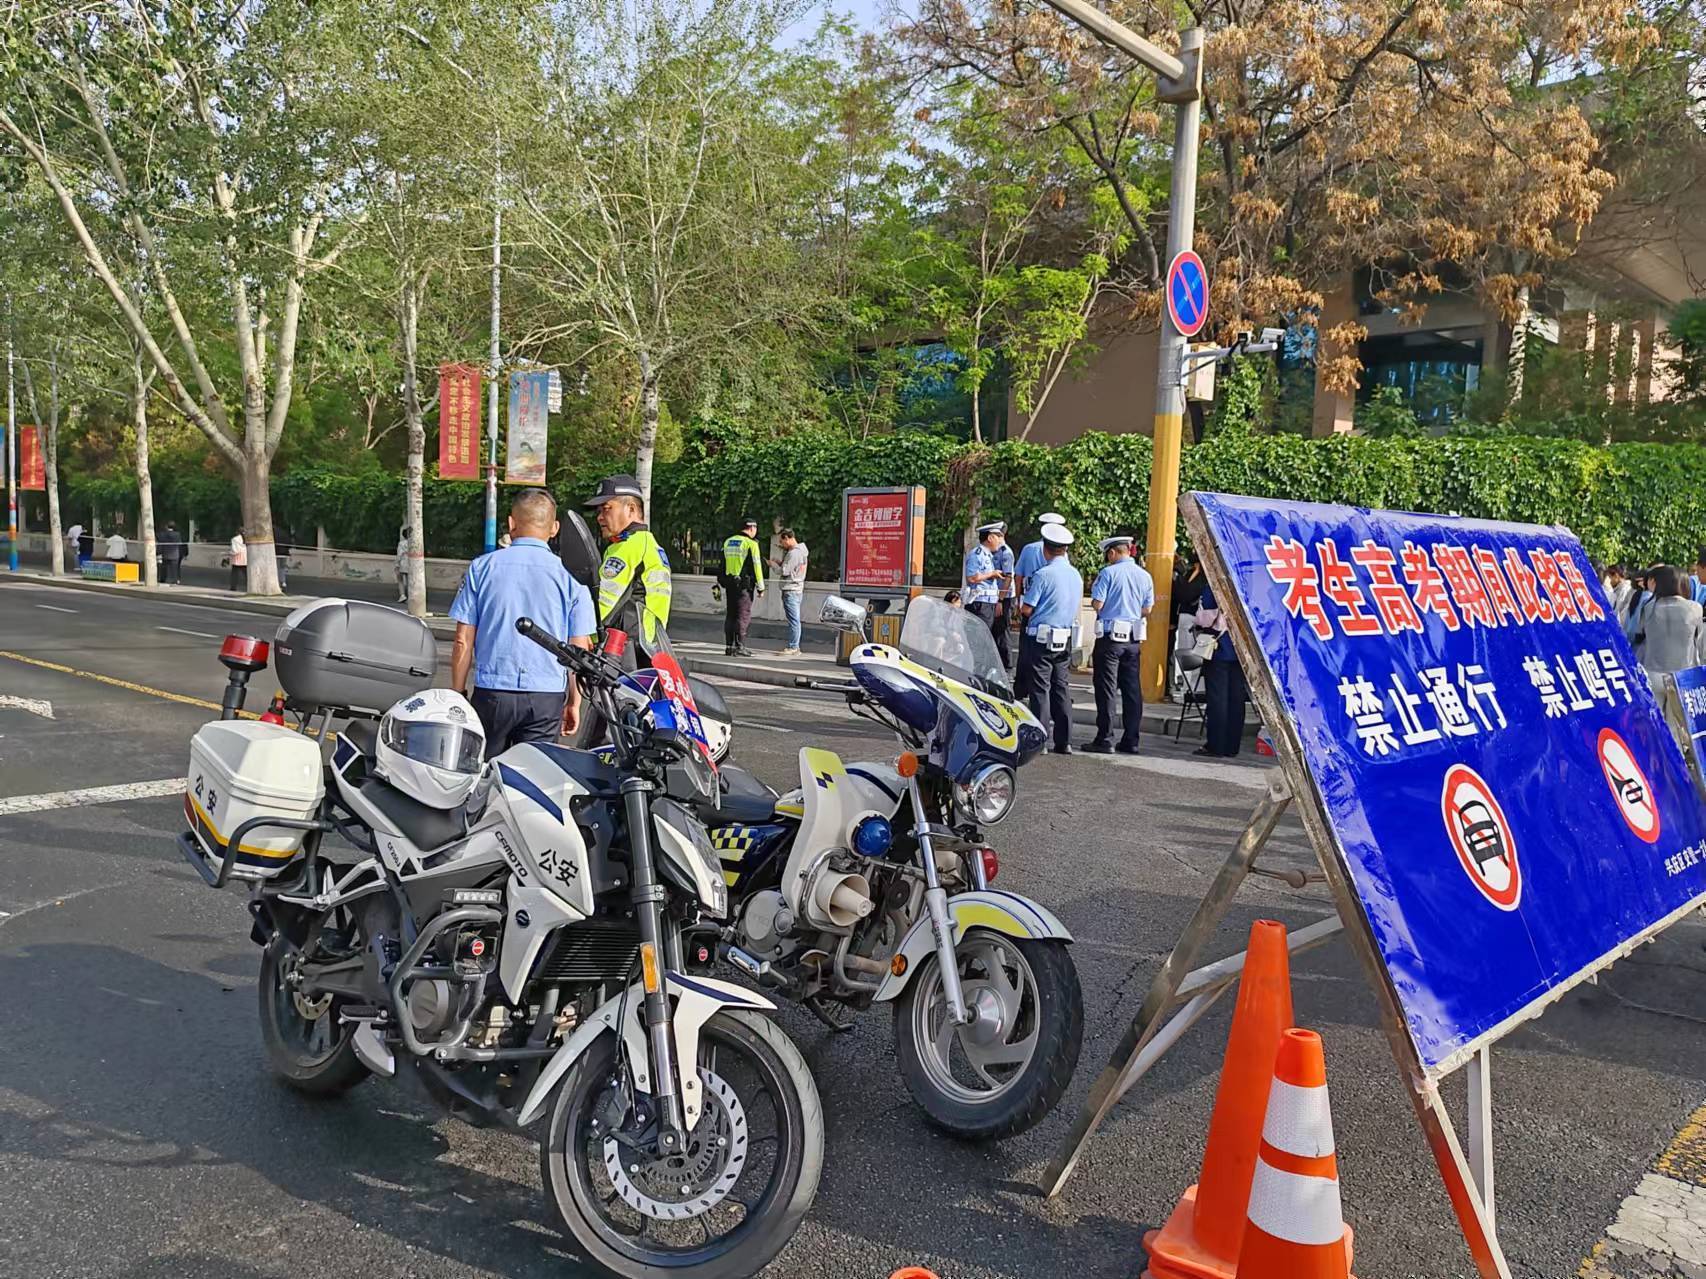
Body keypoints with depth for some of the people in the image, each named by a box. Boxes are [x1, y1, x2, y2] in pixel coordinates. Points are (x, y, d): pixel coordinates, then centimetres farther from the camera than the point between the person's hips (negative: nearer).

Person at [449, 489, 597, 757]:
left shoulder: (481, 567, 1)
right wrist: (574, 703, 10)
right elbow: (580, 650, 0)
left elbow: (463, 642, 1)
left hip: (492, 692, 0)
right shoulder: (570, 575, -1)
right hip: (547, 696, 0)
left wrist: (458, 694, 10)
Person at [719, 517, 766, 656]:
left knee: (730, 615, 11)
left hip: (729, 584, 7)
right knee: (743, 616, -2)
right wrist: (760, 587, -4)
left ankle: (729, 646, 12)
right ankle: (739, 647, -5)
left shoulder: (728, 542, 13)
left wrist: (721, 582, 18)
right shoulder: (751, 543, -8)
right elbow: (756, 566, -10)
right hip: (744, 585, -7)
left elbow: (722, 565, 14)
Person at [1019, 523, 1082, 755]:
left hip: (1042, 638, -6)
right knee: (1061, 686, 11)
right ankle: (1064, 741, 11)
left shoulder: (1043, 574, -13)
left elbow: (1027, 609, -12)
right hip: (1065, 639, 6)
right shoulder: (1076, 575, 8)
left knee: (1040, 687, -2)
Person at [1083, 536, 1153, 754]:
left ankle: (1105, 740, -1)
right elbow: (1147, 609, 11)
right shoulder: (1145, 576, 8)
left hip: (1110, 637, -5)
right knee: (1132, 689, 8)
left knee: (1106, 689, -1)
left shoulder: (1109, 573, -10)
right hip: (1133, 639, 5)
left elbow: (1097, 604, -12)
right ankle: (1131, 741, 11)